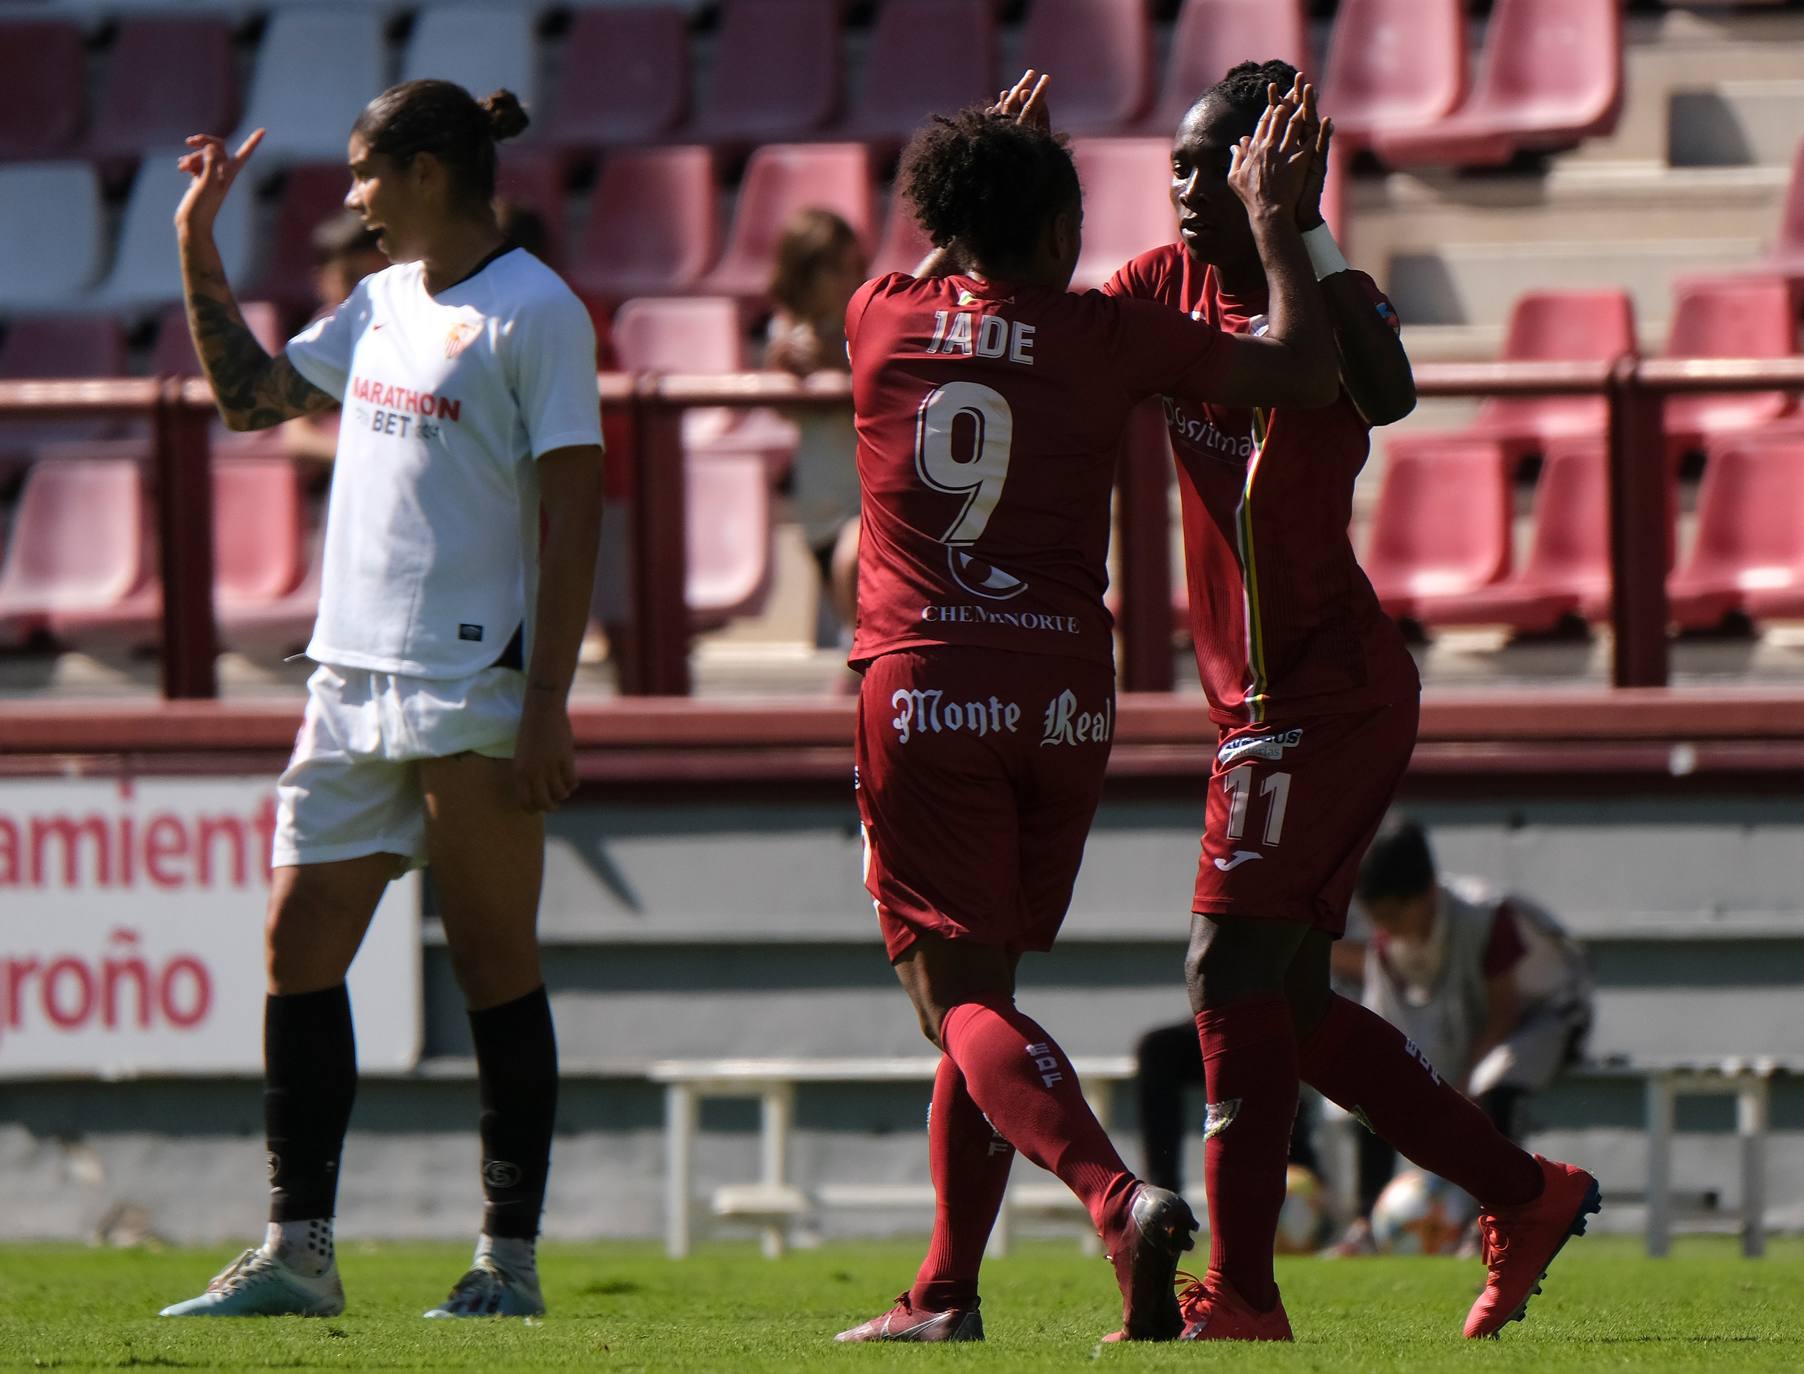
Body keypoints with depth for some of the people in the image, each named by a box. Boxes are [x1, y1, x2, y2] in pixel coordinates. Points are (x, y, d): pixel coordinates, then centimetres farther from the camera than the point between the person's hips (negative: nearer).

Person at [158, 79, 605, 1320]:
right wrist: (198, 248, 18)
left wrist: (548, 703, -18)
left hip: (475, 692, -8)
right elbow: (250, 393, 27)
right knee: (299, 942, 3)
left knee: (495, 965, -1)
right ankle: (296, 1253, 6)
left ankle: (511, 1260, 4)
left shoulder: (536, 312, -8)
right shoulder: (383, 303, 16)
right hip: (353, 680, 8)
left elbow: (572, 515, -12)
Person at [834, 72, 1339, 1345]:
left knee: (962, 1002, -7)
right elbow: (1306, 369, 2)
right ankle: (947, 1290, 15)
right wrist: (1276, 221, 14)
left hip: (921, 691, -2)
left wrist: (983, 168, 42)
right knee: (980, 994, 14)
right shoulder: (1104, 336, 0)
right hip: (1064, 697, 2)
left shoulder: (882, 321, 4)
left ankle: (1120, 1196, -32)